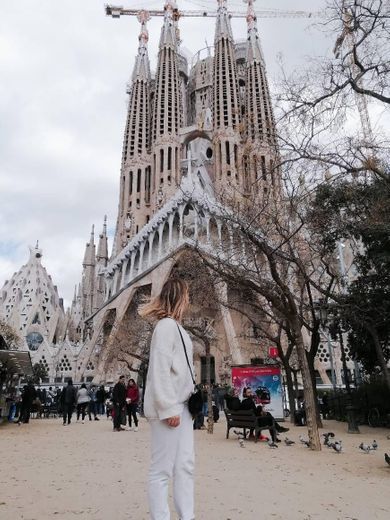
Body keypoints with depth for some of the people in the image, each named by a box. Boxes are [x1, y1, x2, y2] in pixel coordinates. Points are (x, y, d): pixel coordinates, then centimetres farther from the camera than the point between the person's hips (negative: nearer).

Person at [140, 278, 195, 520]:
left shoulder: (177, 327, 15)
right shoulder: (166, 325, -13)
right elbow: (160, 370, -19)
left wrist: (183, 404, 10)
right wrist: (168, 408, -19)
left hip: (181, 405, 9)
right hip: (167, 407, -9)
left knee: (186, 465, 11)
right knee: (163, 469, 0)